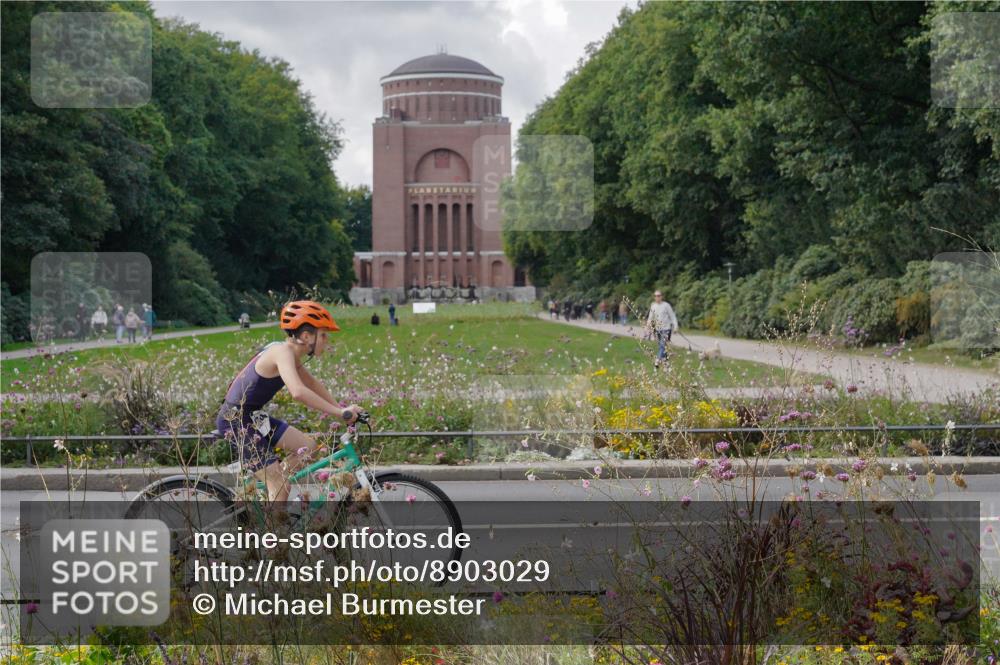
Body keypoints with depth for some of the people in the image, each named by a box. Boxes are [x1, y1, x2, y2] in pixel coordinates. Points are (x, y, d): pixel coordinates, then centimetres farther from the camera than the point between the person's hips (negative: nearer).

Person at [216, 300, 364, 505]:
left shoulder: (291, 354, 6)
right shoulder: (282, 352, -23)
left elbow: (313, 385, 18)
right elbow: (298, 392, -39)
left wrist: (342, 410, 7)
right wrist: (339, 412, -36)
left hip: (252, 417, 9)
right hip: (235, 421, -9)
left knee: (308, 447, 9)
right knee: (280, 486, -8)